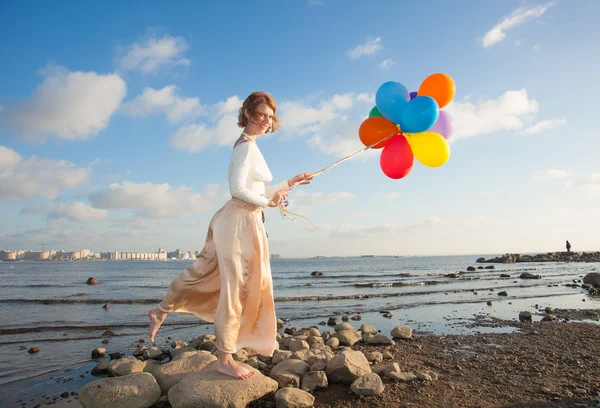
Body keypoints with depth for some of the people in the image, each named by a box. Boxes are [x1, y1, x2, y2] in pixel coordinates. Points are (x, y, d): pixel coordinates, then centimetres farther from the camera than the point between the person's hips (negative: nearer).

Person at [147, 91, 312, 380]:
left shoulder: (248, 146, 18)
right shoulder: (247, 146, -12)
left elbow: (255, 190, 21)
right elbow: (238, 189, -21)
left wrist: (289, 184, 23)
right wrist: (268, 202, -10)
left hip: (238, 220, 10)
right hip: (240, 221, -10)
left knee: (203, 271, 20)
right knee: (236, 288, -1)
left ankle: (161, 312, 36)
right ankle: (225, 360, 12)